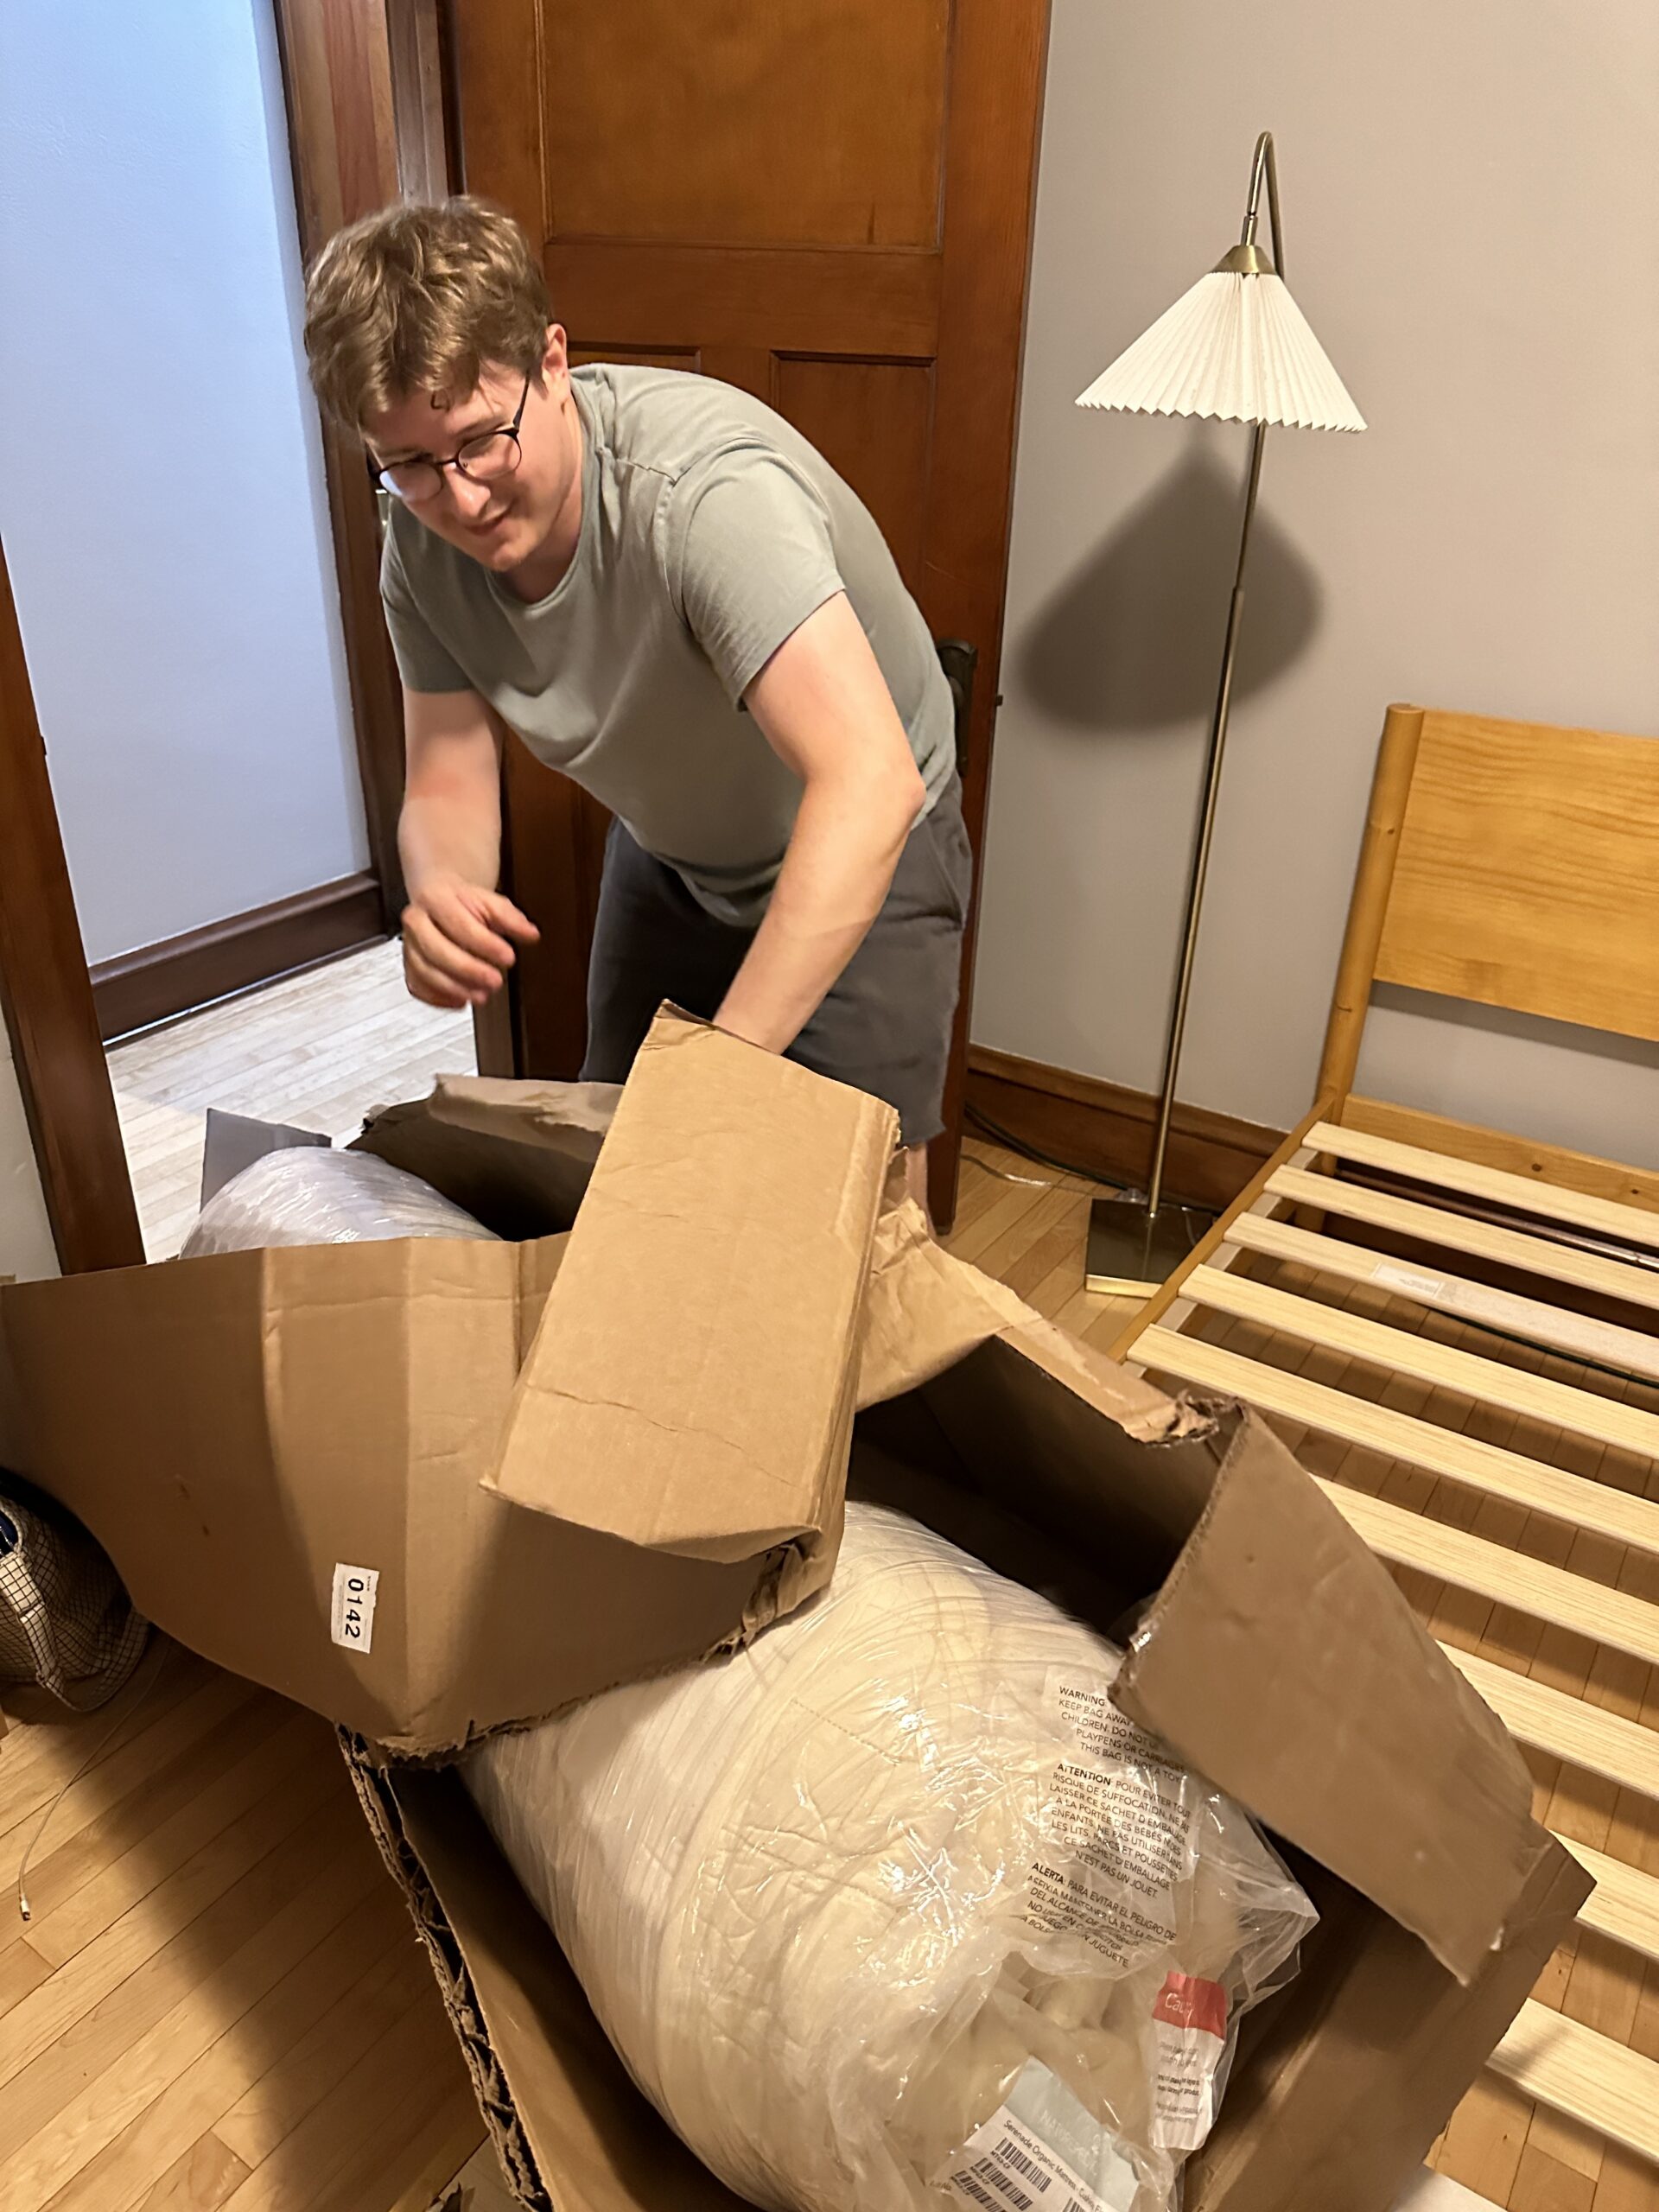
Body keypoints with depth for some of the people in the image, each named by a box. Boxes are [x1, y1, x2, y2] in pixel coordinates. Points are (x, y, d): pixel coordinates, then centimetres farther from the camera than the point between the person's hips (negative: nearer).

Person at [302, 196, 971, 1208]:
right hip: (669, 853, 6)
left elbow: (869, 782, -47)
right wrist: (441, 895, -37)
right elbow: (449, 781, -11)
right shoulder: (424, 545, -15)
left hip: (863, 853, -5)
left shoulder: (704, 487, -37)